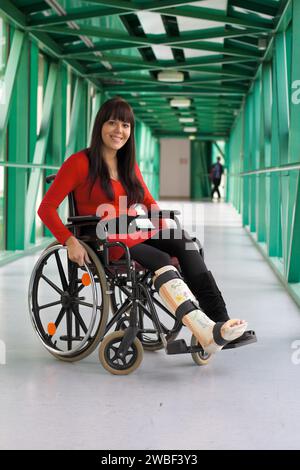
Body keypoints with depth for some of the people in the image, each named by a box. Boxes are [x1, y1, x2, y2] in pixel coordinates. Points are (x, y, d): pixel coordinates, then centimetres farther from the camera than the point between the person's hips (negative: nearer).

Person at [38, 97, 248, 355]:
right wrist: (70, 242, -22)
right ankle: (206, 332, -48)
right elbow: (46, 209, -8)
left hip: (133, 237, 6)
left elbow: (149, 201, 26)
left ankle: (219, 321, -34)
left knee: (183, 240, -24)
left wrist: (165, 229, 8)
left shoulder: (129, 165, 16)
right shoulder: (80, 162, -4)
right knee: (161, 261, -33)